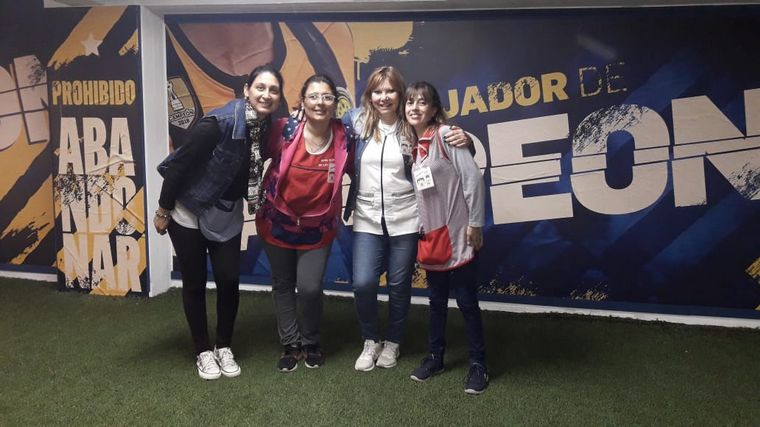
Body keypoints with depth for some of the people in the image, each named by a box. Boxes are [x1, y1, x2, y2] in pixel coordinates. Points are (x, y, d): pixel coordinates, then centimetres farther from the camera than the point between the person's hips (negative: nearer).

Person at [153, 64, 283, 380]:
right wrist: (163, 211, -13)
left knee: (229, 281, 3)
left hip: (227, 214, 5)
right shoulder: (220, 123, -27)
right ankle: (203, 351, 23)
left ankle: (224, 347, 22)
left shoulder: (269, 128, -9)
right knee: (195, 284, 6)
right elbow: (179, 164, -20)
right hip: (188, 211, -4)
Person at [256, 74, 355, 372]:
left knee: (310, 287, -7)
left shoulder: (344, 138, -12)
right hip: (277, 222, 1)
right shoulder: (284, 130, -16)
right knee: (282, 285, 12)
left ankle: (311, 343, 20)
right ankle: (290, 345, 30)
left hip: (318, 228, 0)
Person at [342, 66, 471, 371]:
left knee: (399, 285, 8)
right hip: (367, 218, 1)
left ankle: (393, 342, 30)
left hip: (405, 218, -1)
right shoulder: (357, 121, 2)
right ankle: (370, 341, 19)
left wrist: (464, 141, -17)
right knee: (363, 283, -6)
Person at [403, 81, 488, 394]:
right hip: (430, 235, 6)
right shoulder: (411, 144, 9)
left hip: (456, 234, -6)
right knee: (437, 301, 17)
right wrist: (419, 226, 9)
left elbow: (472, 178, -13)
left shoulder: (446, 135, -10)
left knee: (467, 301, 3)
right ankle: (435, 356, 31)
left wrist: (475, 223, -13)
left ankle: (477, 363, 16)